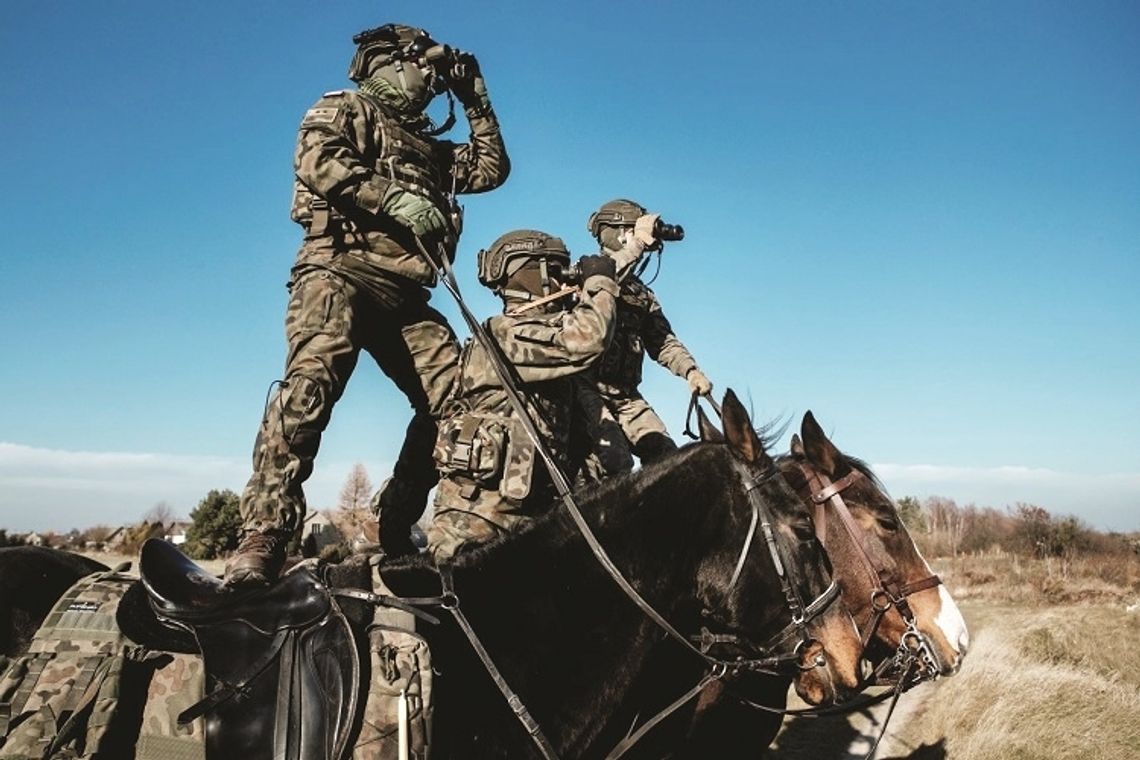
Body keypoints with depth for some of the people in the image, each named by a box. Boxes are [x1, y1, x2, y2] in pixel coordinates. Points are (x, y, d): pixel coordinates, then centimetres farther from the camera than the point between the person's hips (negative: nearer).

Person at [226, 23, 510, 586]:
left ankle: (399, 529, 0)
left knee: (455, 395, -9)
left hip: (404, 292, 7)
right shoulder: (341, 109, 14)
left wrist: (476, 102, 30)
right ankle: (262, 538, -33)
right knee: (312, 380, -29)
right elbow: (318, 161, -7)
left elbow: (491, 169, 32)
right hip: (340, 270, -7)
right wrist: (394, 199, -16)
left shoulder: (427, 146, 33)